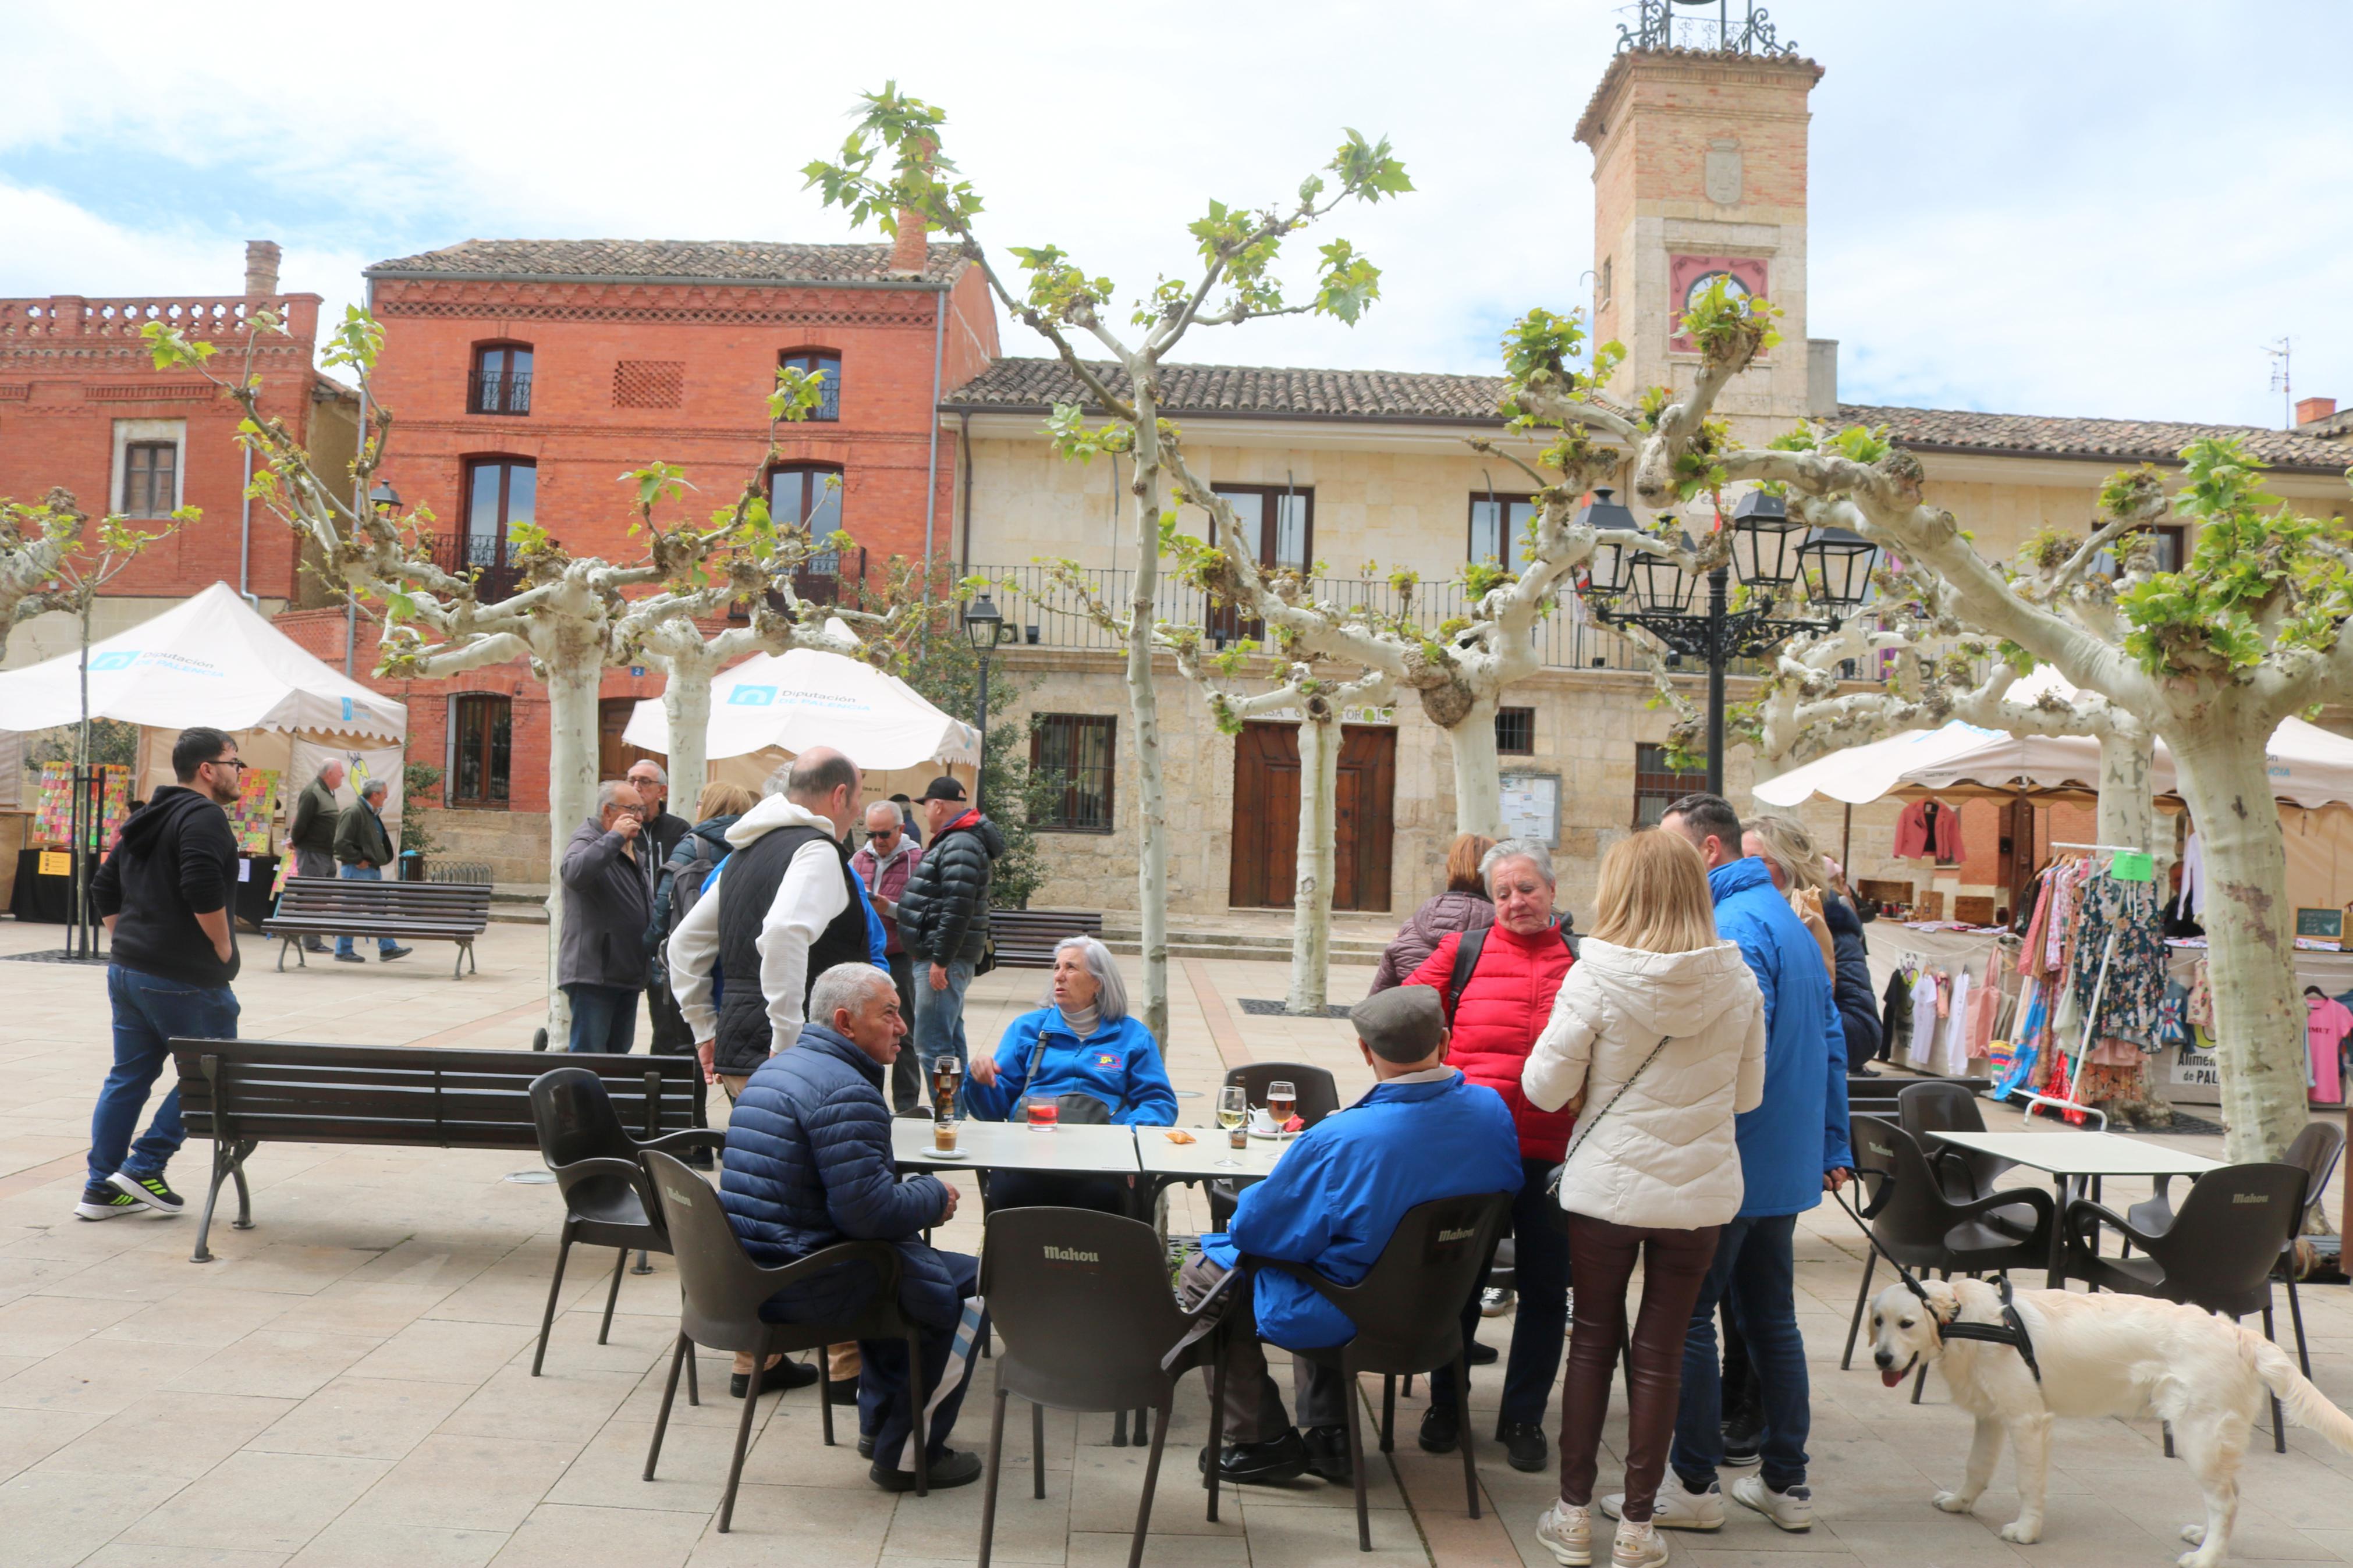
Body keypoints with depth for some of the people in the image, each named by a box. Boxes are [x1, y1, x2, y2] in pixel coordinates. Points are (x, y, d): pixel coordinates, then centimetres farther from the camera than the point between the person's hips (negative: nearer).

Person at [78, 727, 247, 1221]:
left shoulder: (146, 820, 18)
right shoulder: (204, 816, -13)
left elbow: (104, 891, 21)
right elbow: (203, 889, -26)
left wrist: (129, 941, 20)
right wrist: (223, 947, -14)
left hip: (128, 971, 9)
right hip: (186, 978, -9)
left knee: (128, 1077, 14)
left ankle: (101, 1188, 17)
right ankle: (144, 1167, 4)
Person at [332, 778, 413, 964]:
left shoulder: (373, 815, 15)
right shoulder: (353, 813, -16)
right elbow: (341, 843, -22)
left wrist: (380, 860, 13)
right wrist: (358, 861, -18)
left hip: (373, 870, 10)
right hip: (357, 871, -10)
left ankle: (387, 949, 15)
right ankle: (343, 951, 6)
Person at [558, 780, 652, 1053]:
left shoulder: (633, 849, 19)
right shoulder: (588, 841, -9)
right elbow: (574, 874, -34)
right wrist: (615, 837, -28)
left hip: (628, 974, 9)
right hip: (593, 972, -9)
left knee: (620, 1050, 13)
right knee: (589, 1055, -9)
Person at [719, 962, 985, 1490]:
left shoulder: (775, 1069, 13)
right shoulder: (845, 1092, -20)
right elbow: (870, 1212, -25)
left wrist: (914, 1193, 13)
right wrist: (935, 1197, -5)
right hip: (802, 1285, -10)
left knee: (908, 1260, 30)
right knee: (966, 1285, 1)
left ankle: (880, 1421, 35)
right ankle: (909, 1454, 8)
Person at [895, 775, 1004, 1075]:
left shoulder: (959, 846, -17)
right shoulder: (953, 841, 17)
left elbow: (957, 909, -24)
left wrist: (940, 961, -23)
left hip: (944, 960, -11)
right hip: (945, 958, 11)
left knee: (931, 1046, -11)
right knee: (951, 1040, 17)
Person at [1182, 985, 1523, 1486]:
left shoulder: (1336, 1141, -31)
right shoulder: (1491, 1111, -14)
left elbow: (1257, 1228, -21)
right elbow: (1508, 1191, 7)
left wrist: (1249, 1199, 4)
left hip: (1343, 1322, -6)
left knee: (1201, 1274, 15)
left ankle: (1263, 1443, 21)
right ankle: (1329, 1435, 32)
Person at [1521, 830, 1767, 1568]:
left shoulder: (1596, 980, -15)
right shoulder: (1738, 983, -6)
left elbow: (1546, 1087, -11)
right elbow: (1748, 1094, 4)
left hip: (1606, 1188, -2)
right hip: (1699, 1193, 2)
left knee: (1593, 1341, 14)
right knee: (1661, 1353, 12)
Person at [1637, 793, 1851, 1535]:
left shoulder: (1733, 926, -17)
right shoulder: (1789, 922, 14)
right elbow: (1832, 1042, 18)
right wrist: (1832, 1148, 22)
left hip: (1733, 1162, -10)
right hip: (1790, 1161, 10)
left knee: (1686, 1319, 1)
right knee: (1772, 1320, 16)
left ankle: (1695, 1486, 10)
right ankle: (1786, 1483, 24)